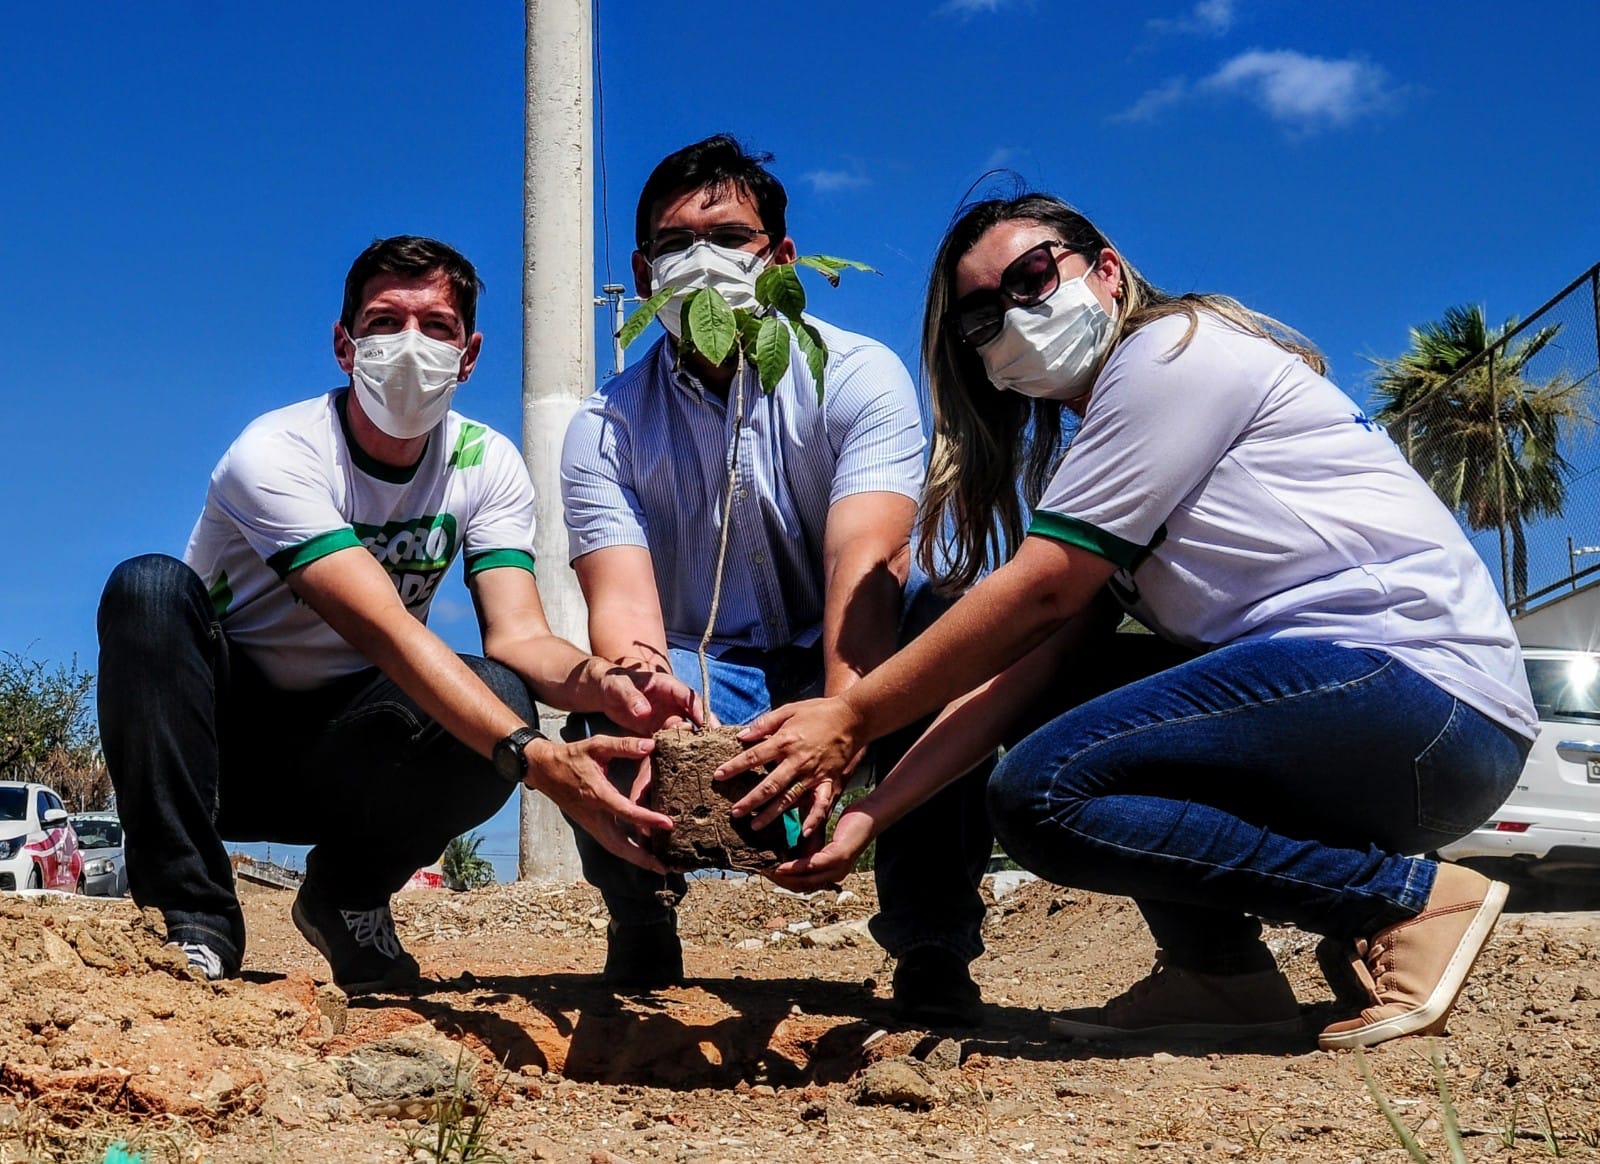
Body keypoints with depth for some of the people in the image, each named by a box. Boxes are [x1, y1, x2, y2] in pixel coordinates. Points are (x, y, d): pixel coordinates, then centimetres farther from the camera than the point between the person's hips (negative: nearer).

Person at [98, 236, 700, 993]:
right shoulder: (276, 456, -22)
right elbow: (385, 633, -35)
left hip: (344, 760, 3)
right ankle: (194, 918, -21)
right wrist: (538, 760, -48)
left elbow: (517, 636, -18)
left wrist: (599, 680, -43)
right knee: (150, 588, -31)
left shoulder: (487, 467, -6)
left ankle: (350, 895, 0)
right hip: (210, 744, -2)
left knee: (499, 696, -29)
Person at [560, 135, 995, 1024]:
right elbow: (624, 607, -18)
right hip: (700, 693, 1)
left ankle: (932, 951, -18)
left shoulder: (859, 377, -10)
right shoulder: (605, 427, -3)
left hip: (849, 674, -1)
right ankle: (640, 934, 4)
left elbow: (864, 569, -26)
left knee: (945, 625, -33)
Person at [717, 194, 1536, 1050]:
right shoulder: (1095, 457, 21)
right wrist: (868, 814, 0)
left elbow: (1039, 591, -12)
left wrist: (853, 718, -6)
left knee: (1039, 795, -20)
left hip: (1419, 683, -10)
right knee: (1035, 692, 11)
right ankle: (1220, 970, 4)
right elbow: (1029, 669, 9)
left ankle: (1410, 900, -11)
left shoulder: (1177, 350, -5)